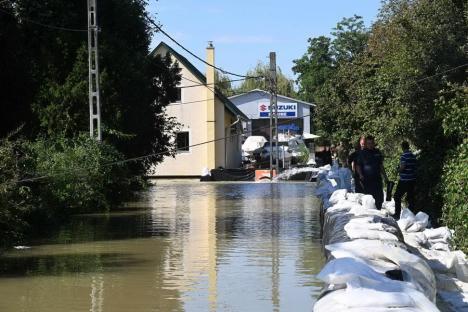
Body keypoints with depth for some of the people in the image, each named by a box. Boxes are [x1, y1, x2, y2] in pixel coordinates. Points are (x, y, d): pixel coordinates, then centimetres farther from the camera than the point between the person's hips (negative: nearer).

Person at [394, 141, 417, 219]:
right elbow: (414, 167, 13)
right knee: (410, 198, 11)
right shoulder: (413, 156, 9)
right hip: (412, 180, 7)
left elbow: (402, 167, -20)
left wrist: (398, 169, 2)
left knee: (397, 196, 2)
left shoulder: (404, 156, -14)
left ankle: (397, 214, -2)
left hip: (404, 180, -7)